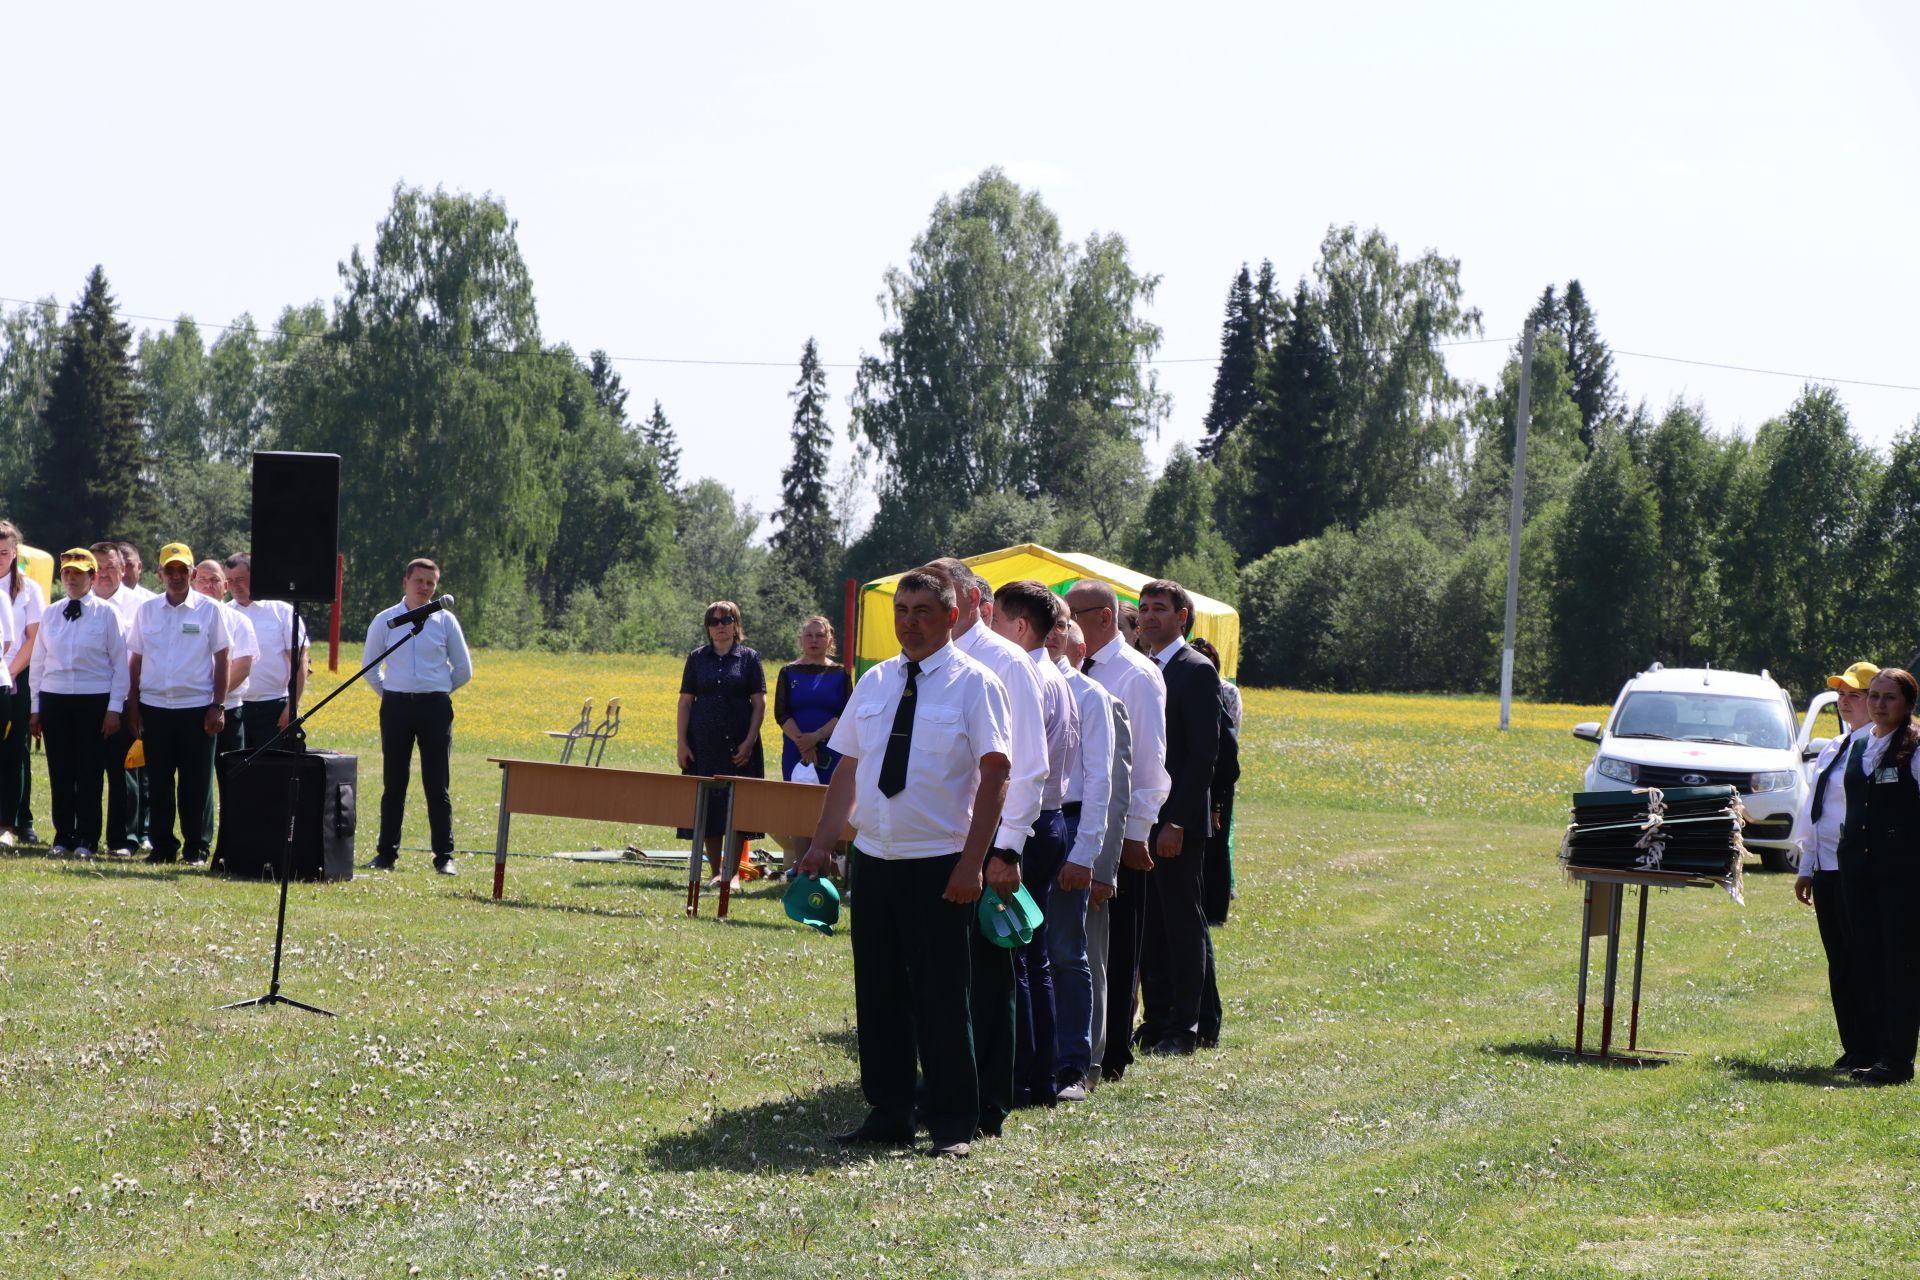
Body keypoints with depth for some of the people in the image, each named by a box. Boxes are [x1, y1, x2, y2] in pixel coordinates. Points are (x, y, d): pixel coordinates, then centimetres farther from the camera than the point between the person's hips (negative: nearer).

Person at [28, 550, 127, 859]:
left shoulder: (106, 613, -2)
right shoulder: (50, 615, 8)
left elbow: (120, 663, -2)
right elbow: (38, 662, 12)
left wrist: (114, 708, -7)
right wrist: (35, 708, 8)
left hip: (94, 702, -3)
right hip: (54, 700, 3)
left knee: (90, 773, 0)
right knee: (60, 773, 5)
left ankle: (87, 839, 7)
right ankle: (63, 837, 13)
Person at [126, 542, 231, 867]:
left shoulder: (210, 611, 0)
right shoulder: (147, 611, 8)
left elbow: (222, 660, 1)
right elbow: (135, 661, 11)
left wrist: (218, 707, -5)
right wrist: (132, 707, 6)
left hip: (197, 708, -3)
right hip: (154, 706, 3)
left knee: (196, 782, 0)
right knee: (158, 782, 5)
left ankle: (196, 848, 8)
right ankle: (162, 846, 13)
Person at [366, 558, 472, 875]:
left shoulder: (445, 621, 4)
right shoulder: (385, 621, 4)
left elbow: (463, 669, 12)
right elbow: (370, 667, 14)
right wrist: (388, 694, 9)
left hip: (435, 707, -1)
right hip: (396, 707, 1)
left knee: (438, 786, -1)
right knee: (393, 783, 4)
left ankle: (444, 857, 1)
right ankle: (387, 853, 11)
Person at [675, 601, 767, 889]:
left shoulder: (749, 658, 4)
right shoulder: (697, 658, 8)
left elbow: (759, 703, 1)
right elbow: (685, 703, 7)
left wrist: (749, 742, -9)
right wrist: (682, 743, -1)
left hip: (738, 745, -2)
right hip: (704, 744, 2)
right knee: (707, 808, 2)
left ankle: (733, 872, 4)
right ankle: (715, 872, 9)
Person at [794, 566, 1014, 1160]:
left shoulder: (974, 684, -5)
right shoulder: (874, 683, 10)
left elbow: (995, 776, -11)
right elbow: (847, 768, 15)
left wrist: (973, 863, -18)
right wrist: (822, 843, 6)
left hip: (940, 866, -5)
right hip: (874, 859, 5)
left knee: (942, 996, -1)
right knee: (878, 992, 9)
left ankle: (951, 1125, 8)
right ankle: (888, 1115, 18)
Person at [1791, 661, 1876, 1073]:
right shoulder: (1834, 748, 17)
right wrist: (1806, 867, 18)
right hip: (1827, 869, 9)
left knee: (1859, 962, -5)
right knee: (1838, 961, 10)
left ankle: (1867, 1051, 2)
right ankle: (1853, 1048, 16)